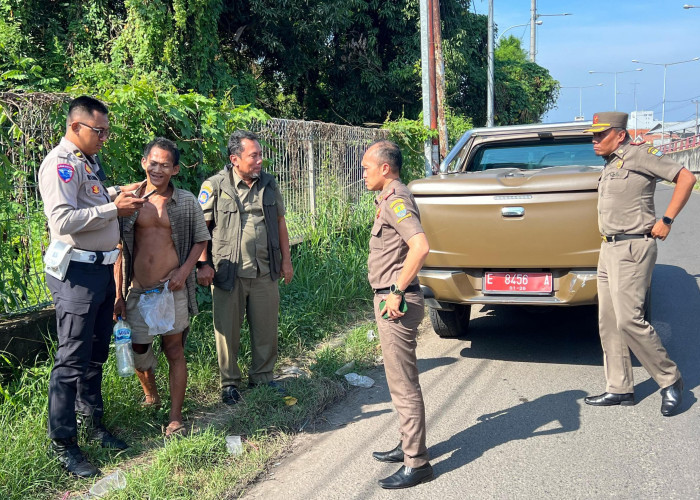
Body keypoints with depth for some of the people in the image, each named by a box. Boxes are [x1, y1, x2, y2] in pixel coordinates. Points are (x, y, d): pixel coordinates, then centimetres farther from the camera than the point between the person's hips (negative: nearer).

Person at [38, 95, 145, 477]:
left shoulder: (88, 161, 14)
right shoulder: (60, 163, -15)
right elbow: (63, 219, -25)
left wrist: (116, 192, 10)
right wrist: (114, 208, -22)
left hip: (102, 269, 9)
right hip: (77, 273, -9)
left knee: (96, 354, 17)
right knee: (72, 359, -2)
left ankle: (93, 424, 31)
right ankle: (62, 443, 8)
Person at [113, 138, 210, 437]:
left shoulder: (186, 201, 0)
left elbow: (201, 239, 9)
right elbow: (118, 251, 3)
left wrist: (185, 270, -7)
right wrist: (118, 295, 0)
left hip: (172, 288, -1)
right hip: (137, 289, 1)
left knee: (174, 350, 3)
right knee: (138, 350, 10)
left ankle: (175, 417, 13)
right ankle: (150, 396, 39)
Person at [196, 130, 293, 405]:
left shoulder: (269, 184, 8)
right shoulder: (215, 186, -6)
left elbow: (280, 222, 15)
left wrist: (286, 259, 13)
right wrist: (203, 264, -9)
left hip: (265, 271, 4)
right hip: (228, 273, -3)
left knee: (266, 328, 10)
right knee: (227, 330, 6)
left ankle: (262, 377, 28)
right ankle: (229, 383, 22)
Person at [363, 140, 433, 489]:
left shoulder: (396, 200, -16)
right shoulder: (390, 199, 16)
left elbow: (420, 246, -31)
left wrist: (397, 292, -25)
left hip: (397, 303, -11)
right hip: (389, 299, 11)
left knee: (404, 384, -4)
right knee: (400, 380, 19)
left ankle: (416, 464, 5)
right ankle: (408, 446, 32)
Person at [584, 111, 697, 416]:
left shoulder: (638, 155, -8)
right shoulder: (610, 165, 17)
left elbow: (685, 178, -10)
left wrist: (666, 220, -13)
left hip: (633, 248, -9)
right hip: (608, 248, 9)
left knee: (629, 320, -13)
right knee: (608, 322, 8)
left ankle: (670, 380, 4)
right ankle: (620, 389, 16)